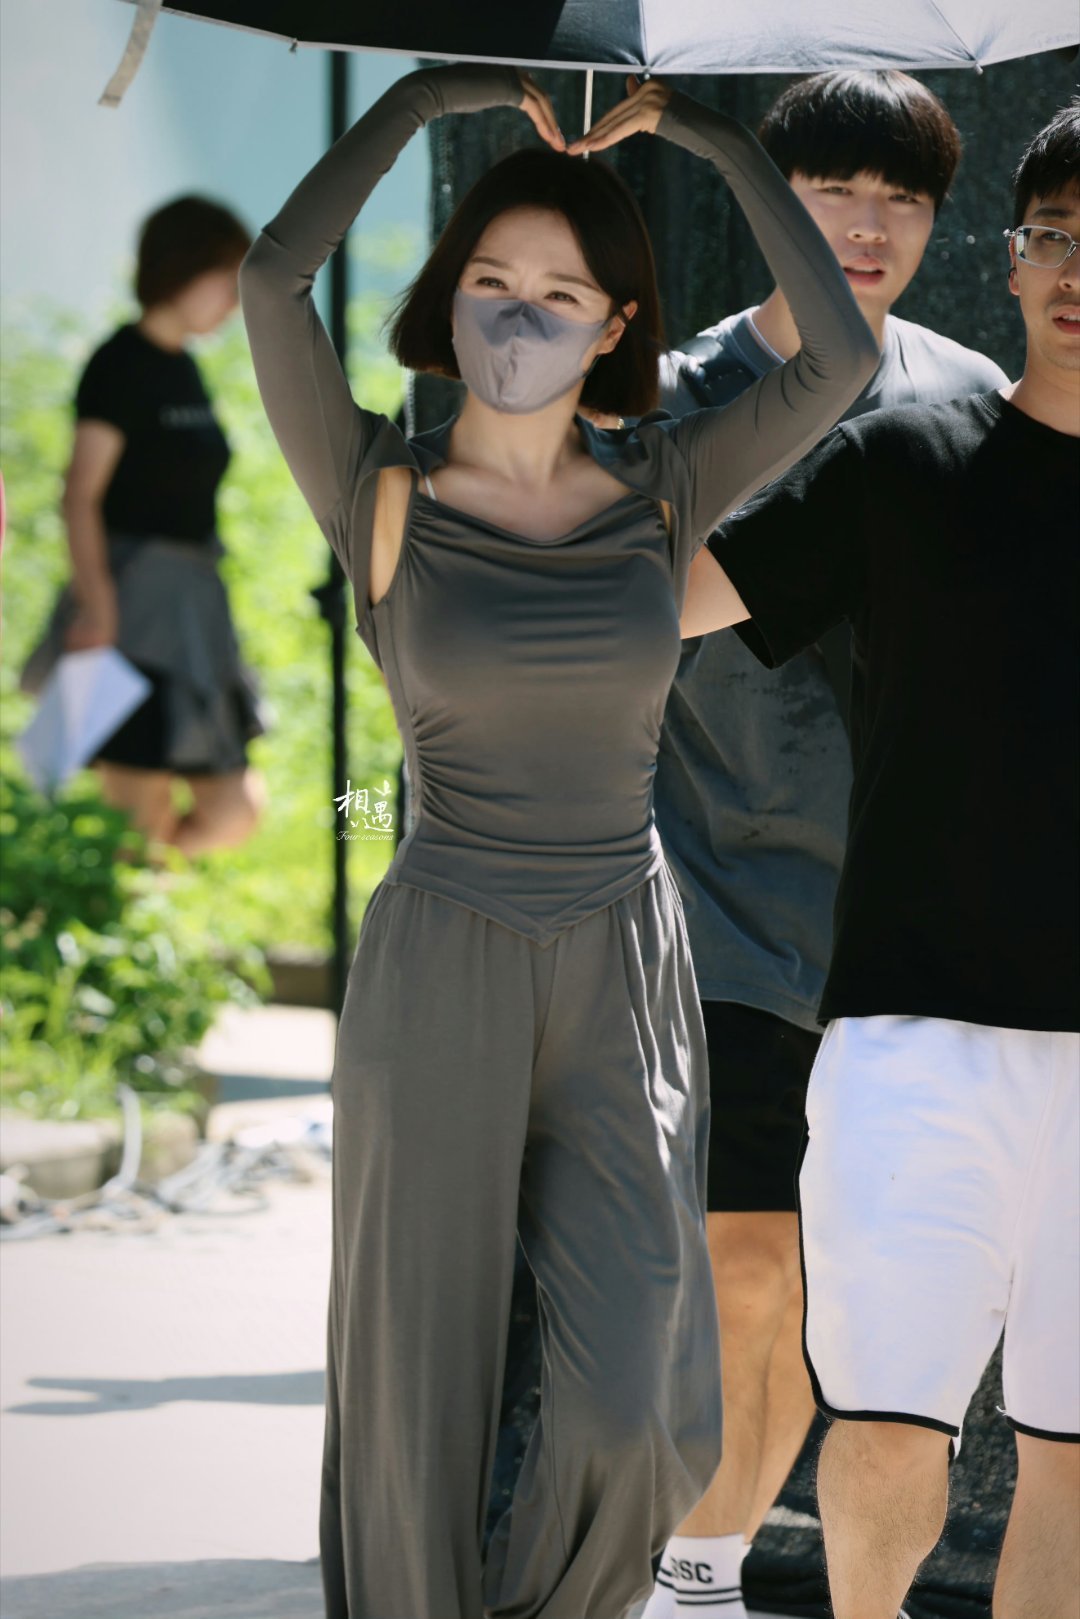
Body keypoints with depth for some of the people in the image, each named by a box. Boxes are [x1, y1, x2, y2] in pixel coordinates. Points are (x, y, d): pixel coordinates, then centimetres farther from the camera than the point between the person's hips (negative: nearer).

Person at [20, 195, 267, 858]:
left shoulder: (183, 368, 16)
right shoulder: (123, 363, -9)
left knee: (234, 810, 6)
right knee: (140, 810, -10)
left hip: (190, 608, 9)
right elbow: (81, 492, -16)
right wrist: (96, 603, -24)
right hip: (134, 607, -9)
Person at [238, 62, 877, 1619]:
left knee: (637, 1403, -6)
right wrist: (431, 92, -14)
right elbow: (273, 284, -22)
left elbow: (842, 357, -12)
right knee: (422, 1377, 6)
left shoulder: (662, 490, 3)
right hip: (440, 965, -2)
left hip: (625, 966, 2)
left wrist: (724, 142, -8)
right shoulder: (381, 494, -5)